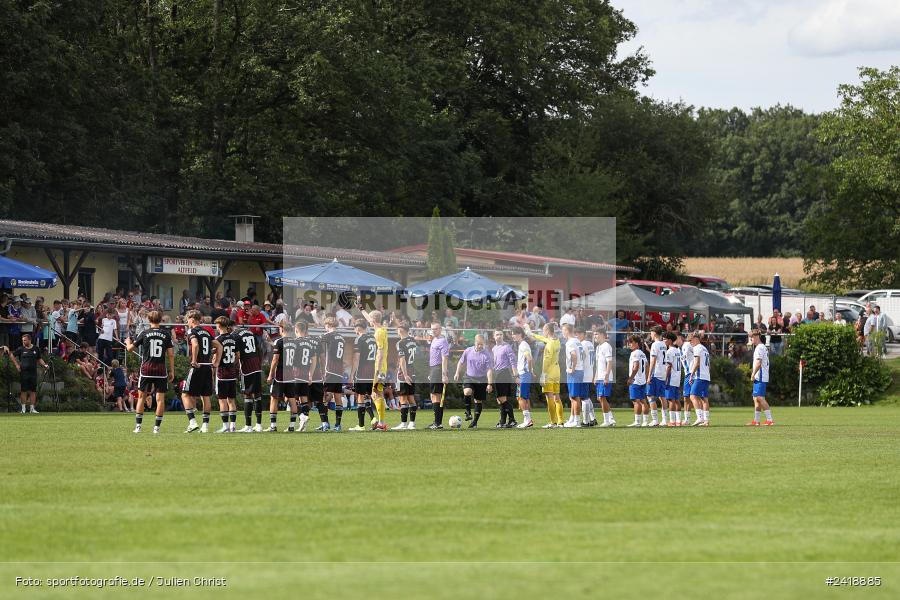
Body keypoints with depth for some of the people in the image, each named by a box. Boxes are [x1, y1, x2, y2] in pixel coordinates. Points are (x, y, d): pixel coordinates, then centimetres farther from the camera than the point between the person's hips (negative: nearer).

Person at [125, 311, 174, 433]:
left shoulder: (145, 334, 0)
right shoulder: (166, 335, 2)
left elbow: (130, 348, 7)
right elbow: (171, 354, 1)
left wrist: (128, 342, 30)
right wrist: (172, 371, 8)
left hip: (146, 369, 0)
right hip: (161, 370, 0)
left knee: (141, 397, 10)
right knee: (160, 398, 3)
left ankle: (138, 425, 6)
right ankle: (157, 426, -1)